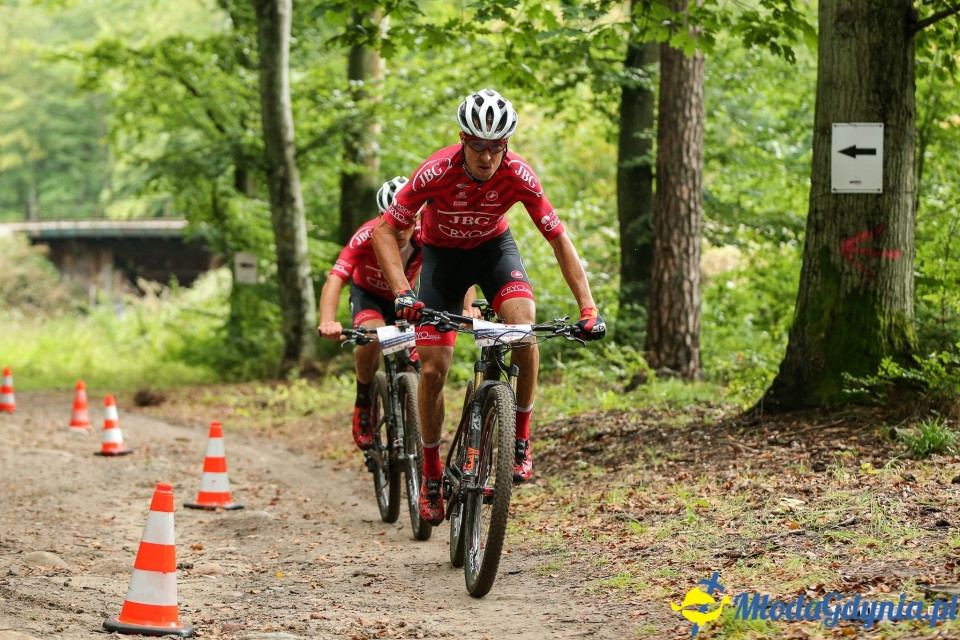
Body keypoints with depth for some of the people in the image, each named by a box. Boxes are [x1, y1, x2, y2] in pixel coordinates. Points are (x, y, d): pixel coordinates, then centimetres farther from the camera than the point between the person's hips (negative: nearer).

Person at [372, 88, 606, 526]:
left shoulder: (518, 176, -28)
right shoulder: (437, 172, -32)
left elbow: (558, 239, -21)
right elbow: (385, 231, -26)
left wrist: (588, 308, -28)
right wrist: (402, 292, -40)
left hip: (493, 247, 1)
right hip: (442, 254, -1)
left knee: (525, 326, -29)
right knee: (433, 369, -8)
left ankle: (521, 438, -12)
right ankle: (431, 474, 11)